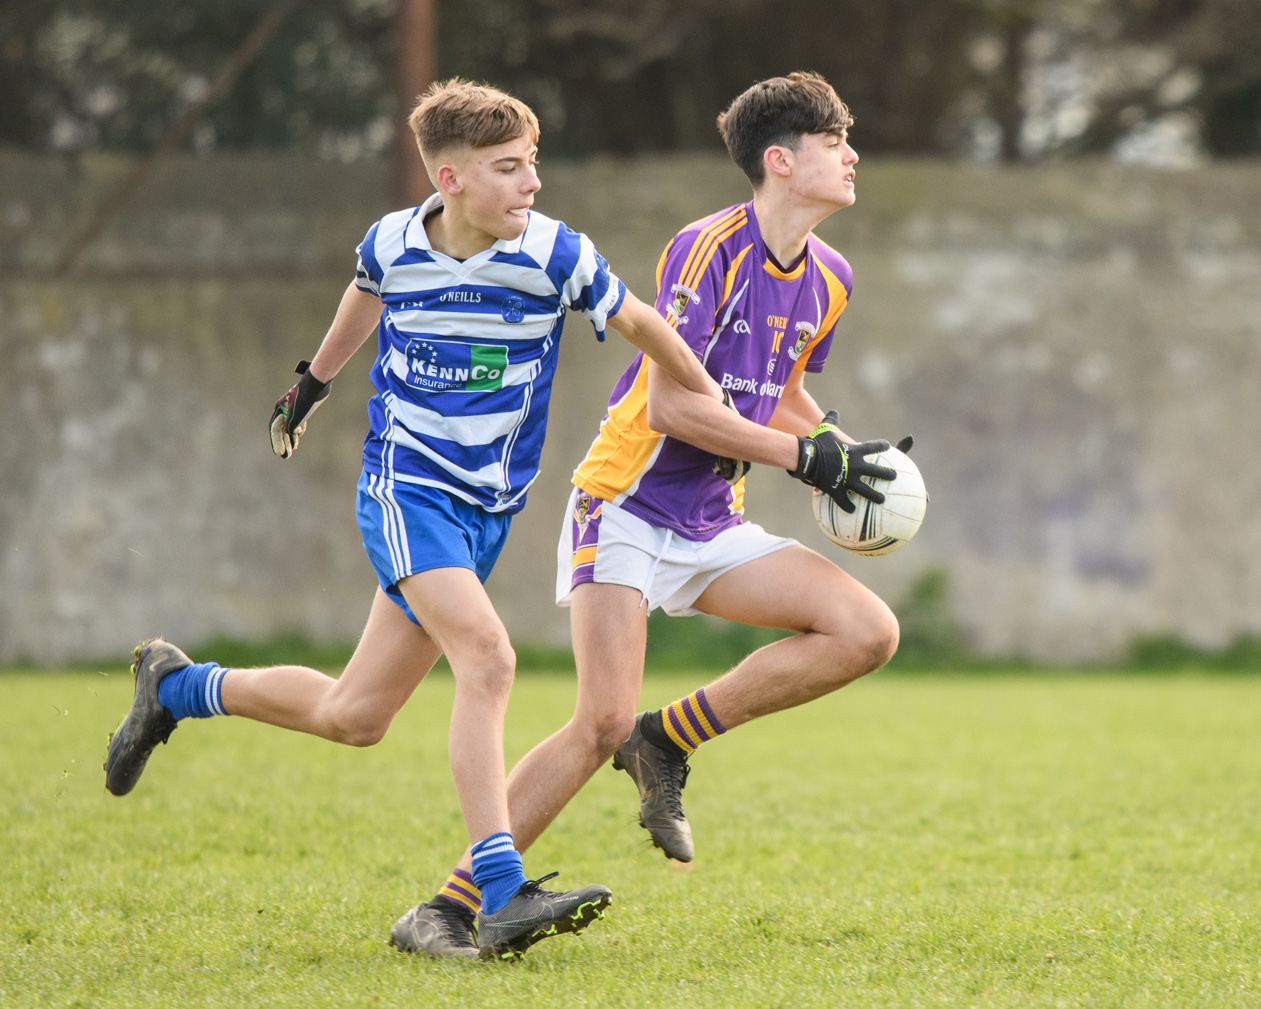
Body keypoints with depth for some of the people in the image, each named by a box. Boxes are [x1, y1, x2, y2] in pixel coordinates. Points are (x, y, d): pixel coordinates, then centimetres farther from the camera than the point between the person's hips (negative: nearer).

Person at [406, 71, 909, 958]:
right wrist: (803, 456, -18)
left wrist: (841, 450, 7)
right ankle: (452, 904, -10)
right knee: (603, 723, -20)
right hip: (628, 507, -7)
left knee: (869, 632, -10)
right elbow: (670, 404, -21)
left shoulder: (827, 279, 9)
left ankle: (667, 744, -1)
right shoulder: (707, 249, -15)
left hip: (714, 527, 7)